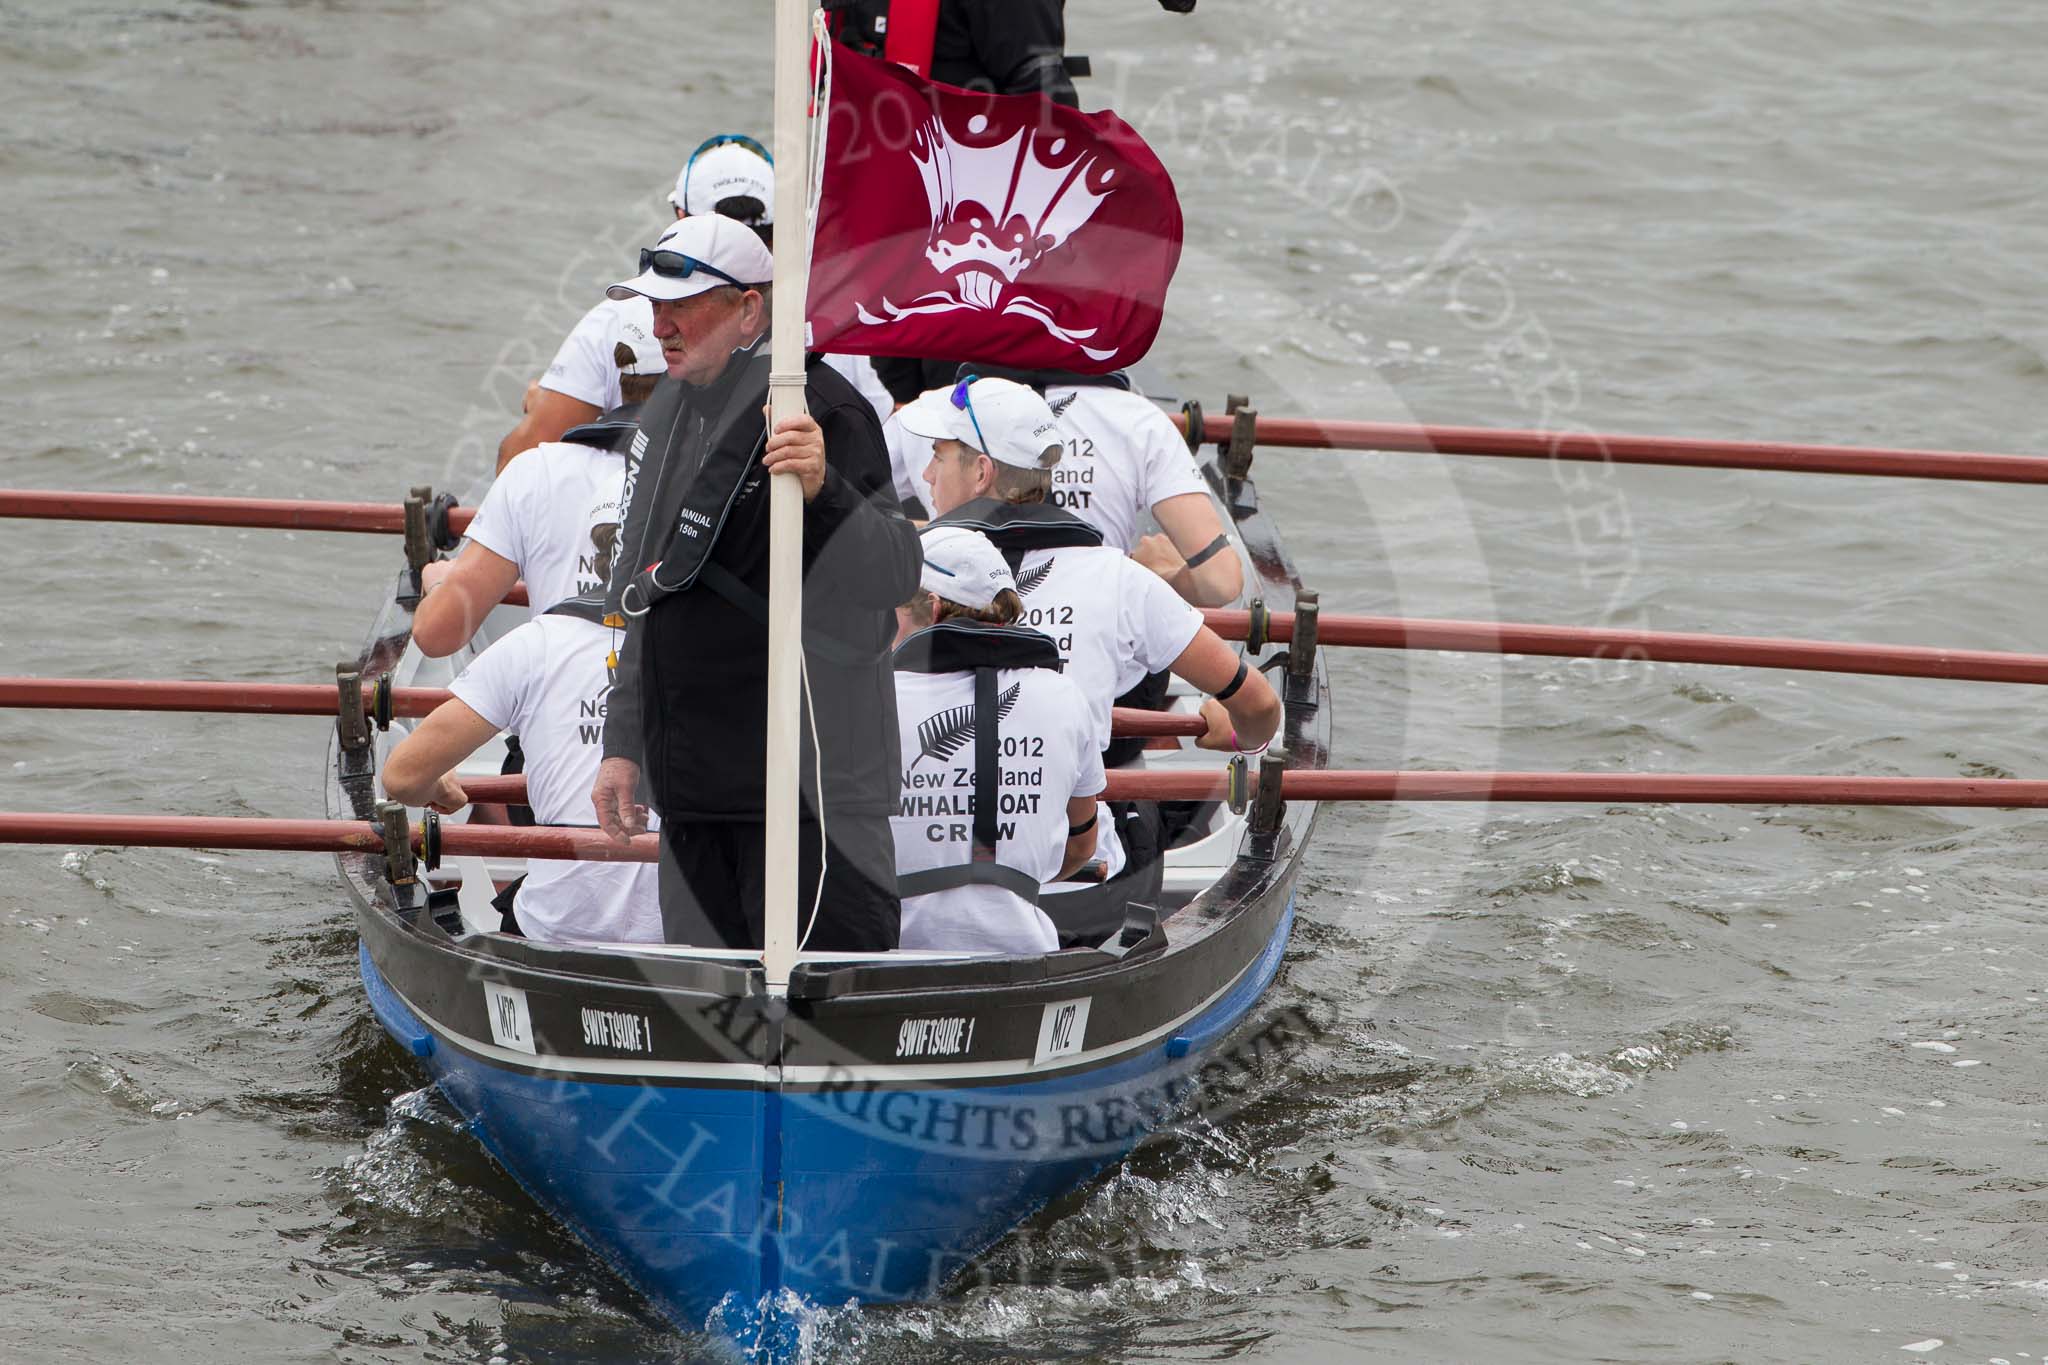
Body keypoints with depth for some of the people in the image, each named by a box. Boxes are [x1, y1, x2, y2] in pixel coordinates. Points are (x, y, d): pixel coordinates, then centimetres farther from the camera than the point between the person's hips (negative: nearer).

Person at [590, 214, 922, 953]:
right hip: (692, 780, 9)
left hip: (806, 784, -9)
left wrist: (823, 494, -39)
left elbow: (893, 574, -21)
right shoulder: (670, 417, 16)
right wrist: (623, 745, 21)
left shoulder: (819, 409, -12)